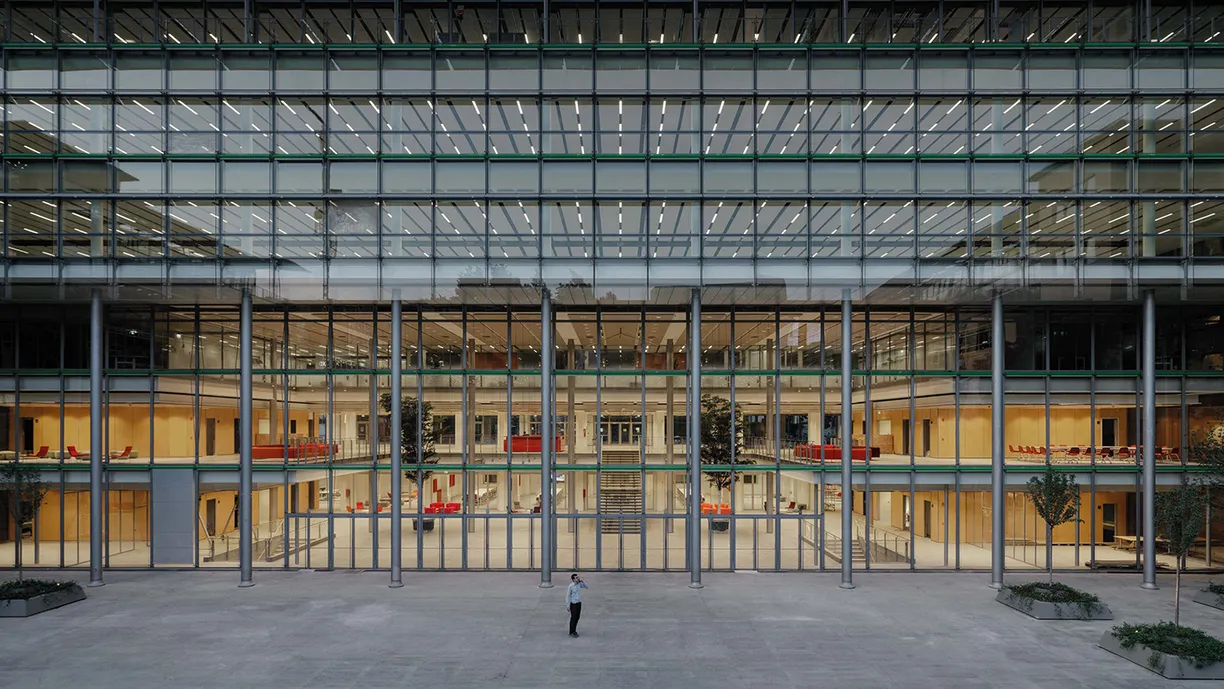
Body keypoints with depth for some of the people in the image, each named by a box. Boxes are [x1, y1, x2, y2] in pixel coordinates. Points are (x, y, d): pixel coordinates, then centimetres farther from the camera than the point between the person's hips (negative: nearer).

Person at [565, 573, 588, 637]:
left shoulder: (579, 584, -1)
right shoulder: (571, 586, -18)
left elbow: (586, 586, 11)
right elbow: (568, 596, -14)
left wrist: (582, 581, -7)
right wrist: (568, 606, -14)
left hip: (579, 603, 6)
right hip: (573, 604, -6)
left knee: (577, 617, 15)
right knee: (573, 618, 2)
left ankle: (574, 630, 30)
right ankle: (571, 632, 15)